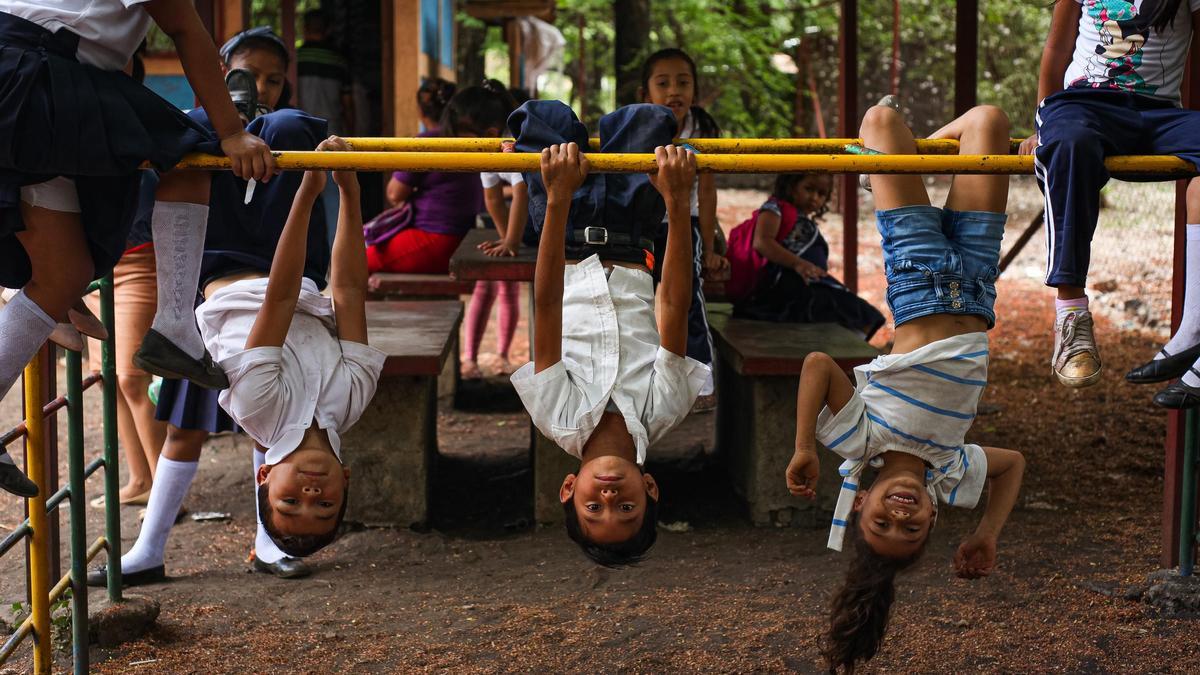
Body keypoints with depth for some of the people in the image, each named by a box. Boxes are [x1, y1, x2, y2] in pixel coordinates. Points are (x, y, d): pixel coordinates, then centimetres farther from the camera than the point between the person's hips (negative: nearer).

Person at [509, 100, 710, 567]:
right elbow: (675, 307, -46)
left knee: (541, 114, 0)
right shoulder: (659, 415, -35)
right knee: (650, 117, 0)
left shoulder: (563, 423, -37)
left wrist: (559, 201, -57)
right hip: (629, 252, 1)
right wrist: (677, 202, -57)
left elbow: (547, 306, -47)